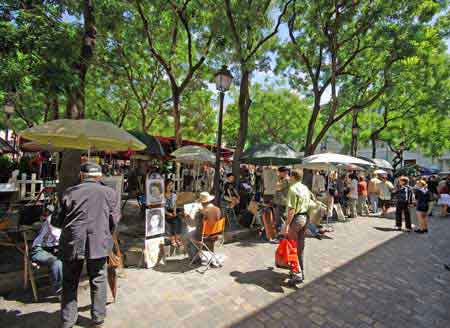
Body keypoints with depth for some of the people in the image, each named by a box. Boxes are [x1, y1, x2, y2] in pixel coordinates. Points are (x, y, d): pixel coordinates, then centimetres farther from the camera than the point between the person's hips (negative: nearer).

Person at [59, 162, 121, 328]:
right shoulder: (110, 193, -2)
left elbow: (61, 218, 8)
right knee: (98, 281, 14)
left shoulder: (70, 192, 2)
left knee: (70, 282, 19)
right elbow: (114, 220, -3)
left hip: (72, 242, 2)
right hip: (98, 242, -1)